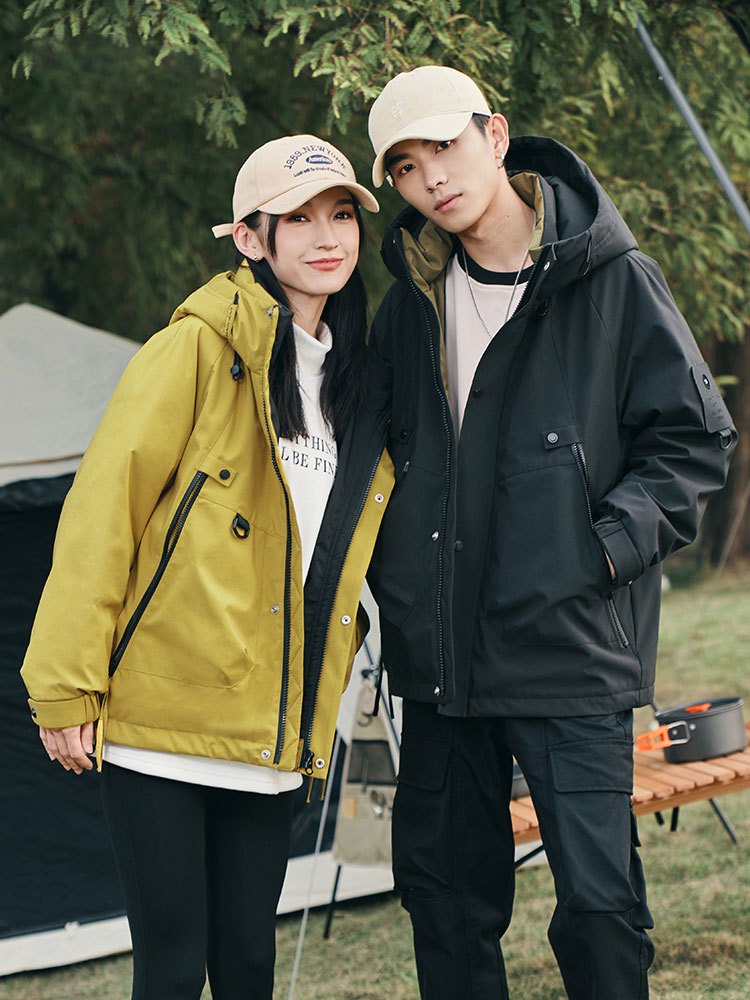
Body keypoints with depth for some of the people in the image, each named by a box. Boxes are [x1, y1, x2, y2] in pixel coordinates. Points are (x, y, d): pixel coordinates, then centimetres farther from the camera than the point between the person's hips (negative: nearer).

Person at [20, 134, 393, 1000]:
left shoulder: (360, 379, 13)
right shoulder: (200, 347, -8)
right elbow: (102, 506, -10)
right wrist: (66, 686, -13)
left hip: (267, 732, 6)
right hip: (160, 712, -6)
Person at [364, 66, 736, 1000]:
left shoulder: (613, 281, -6)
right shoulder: (412, 299, 9)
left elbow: (694, 436, -2)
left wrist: (608, 546, -11)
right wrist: (392, 573, 10)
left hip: (570, 649, -5)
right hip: (439, 651, 5)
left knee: (598, 897, -6)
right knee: (443, 886, 12)